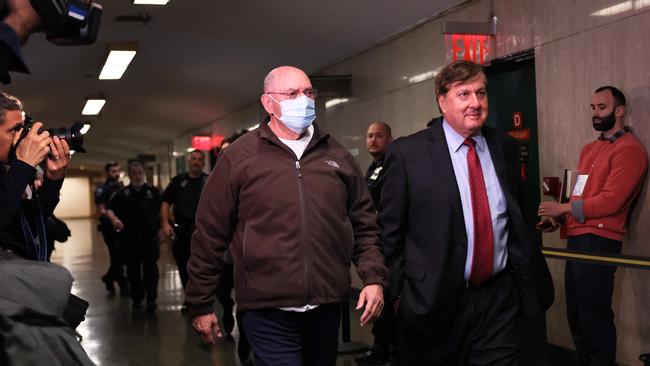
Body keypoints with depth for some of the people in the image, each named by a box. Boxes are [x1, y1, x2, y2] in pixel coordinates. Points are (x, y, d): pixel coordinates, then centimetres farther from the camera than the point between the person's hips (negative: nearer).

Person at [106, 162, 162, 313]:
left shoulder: (153, 192, 7)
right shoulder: (122, 193, 8)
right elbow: (109, 209, 4)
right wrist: (114, 219, -15)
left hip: (149, 236, -1)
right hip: (129, 238, 2)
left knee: (150, 269, -7)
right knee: (133, 270, 8)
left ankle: (151, 300, -6)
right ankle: (137, 299, 19)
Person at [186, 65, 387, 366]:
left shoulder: (336, 155, 10)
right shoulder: (239, 157, -1)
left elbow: (364, 224, 15)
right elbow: (209, 234, 0)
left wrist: (373, 278, 3)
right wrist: (201, 304, 1)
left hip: (327, 307, 4)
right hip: (268, 311, -4)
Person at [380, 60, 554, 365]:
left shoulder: (505, 147, 7)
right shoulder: (407, 153, -6)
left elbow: (517, 216, 16)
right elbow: (390, 232, -3)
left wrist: (523, 277, 10)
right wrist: (399, 293, -4)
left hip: (498, 298, 3)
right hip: (434, 302, -3)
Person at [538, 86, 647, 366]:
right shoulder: (590, 148, 19)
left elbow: (610, 201, -18)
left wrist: (563, 208, -11)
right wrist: (558, 217, 3)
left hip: (599, 241, -9)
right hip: (577, 238, 9)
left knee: (595, 319, -4)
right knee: (576, 316, 14)